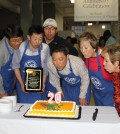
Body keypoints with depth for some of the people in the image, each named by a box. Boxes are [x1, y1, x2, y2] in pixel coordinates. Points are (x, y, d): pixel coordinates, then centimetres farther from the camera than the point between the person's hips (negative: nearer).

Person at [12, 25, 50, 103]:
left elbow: (45, 67, -3)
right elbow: (15, 65, -3)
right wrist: (21, 84, -5)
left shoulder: (45, 48, -14)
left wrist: (43, 82, -9)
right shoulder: (21, 47, -13)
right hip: (22, 83, 1)